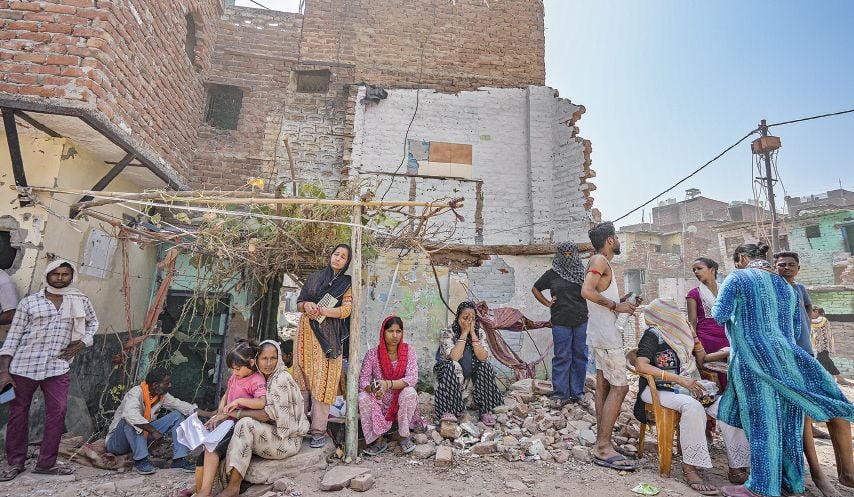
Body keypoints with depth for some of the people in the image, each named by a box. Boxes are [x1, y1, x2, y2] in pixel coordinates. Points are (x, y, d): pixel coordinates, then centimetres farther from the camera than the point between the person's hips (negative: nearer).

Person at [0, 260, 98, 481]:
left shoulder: (80, 301, 6)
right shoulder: (29, 302, 0)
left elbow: (93, 322, 20)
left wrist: (81, 343, 4)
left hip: (57, 368, 1)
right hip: (23, 366, -1)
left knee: (57, 412, -1)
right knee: (18, 413, 9)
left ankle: (47, 462, 11)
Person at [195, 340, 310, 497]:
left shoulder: (282, 379, -17)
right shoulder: (262, 378, 7)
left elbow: (270, 414, -20)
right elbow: (257, 408, 9)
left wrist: (237, 413, -17)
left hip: (287, 438, -8)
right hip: (270, 432, 8)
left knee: (245, 424, -27)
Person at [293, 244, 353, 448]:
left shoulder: (347, 283, 5)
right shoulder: (314, 278, 15)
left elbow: (345, 310, -7)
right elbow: (299, 301, 15)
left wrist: (318, 310, -13)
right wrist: (306, 305, -7)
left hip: (328, 337, -3)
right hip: (307, 333, 3)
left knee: (322, 381, -5)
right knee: (302, 376, 3)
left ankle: (319, 430, 0)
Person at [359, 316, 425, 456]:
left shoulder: (409, 351, -8)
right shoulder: (373, 354, -7)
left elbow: (412, 378, -19)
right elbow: (363, 380, -11)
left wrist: (388, 384, -34)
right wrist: (372, 389, -36)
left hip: (401, 403, -1)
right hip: (380, 404, 1)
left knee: (409, 392, -31)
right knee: (363, 397, -27)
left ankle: (405, 436, -9)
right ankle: (378, 440, -11)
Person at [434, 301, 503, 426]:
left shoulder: (479, 332, -4)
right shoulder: (447, 333, -13)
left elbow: (483, 357, -18)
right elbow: (454, 357, -29)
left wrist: (472, 333, -22)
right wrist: (464, 333, -25)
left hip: (473, 376, 3)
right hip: (450, 374, -3)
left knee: (486, 366, -23)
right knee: (451, 366, -32)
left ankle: (486, 411, -17)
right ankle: (448, 412, -32)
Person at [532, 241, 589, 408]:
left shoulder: (583, 273, 7)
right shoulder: (552, 274, 4)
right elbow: (535, 289, 14)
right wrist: (547, 303, 4)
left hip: (581, 321, 2)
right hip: (560, 322, -2)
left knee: (580, 356, 8)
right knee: (561, 357, 1)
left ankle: (577, 392, 21)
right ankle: (560, 394, 9)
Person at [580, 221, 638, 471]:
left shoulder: (602, 262, 18)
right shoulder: (600, 260, -12)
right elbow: (586, 291, -27)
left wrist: (621, 302, 11)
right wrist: (615, 306, -18)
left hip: (601, 334, 10)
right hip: (606, 335, -10)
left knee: (604, 387, 11)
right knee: (619, 387, -9)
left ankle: (602, 443, 18)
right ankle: (603, 448, -6)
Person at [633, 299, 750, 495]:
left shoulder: (682, 331, 13)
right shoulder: (653, 334, -7)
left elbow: (700, 361, 25)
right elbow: (641, 365, -20)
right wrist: (679, 379, -23)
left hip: (689, 387, 7)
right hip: (661, 390, -6)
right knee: (692, 407, -32)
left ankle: (737, 467, -7)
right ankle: (689, 468, -24)